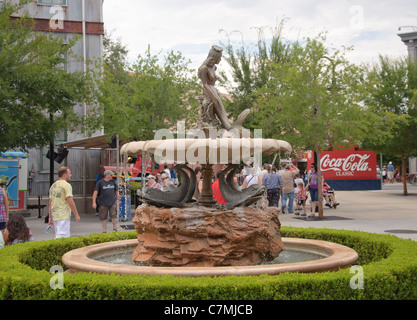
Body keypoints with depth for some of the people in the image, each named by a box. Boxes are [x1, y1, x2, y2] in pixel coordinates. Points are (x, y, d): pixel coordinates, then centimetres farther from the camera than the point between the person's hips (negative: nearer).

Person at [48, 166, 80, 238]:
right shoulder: (66, 185, -10)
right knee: (63, 237, -8)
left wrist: (50, 218, 17)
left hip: (55, 216, 8)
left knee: (58, 236, 15)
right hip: (64, 216, -8)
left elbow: (50, 203, 14)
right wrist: (76, 215, -11)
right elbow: (70, 201, -17)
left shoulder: (53, 186, 14)